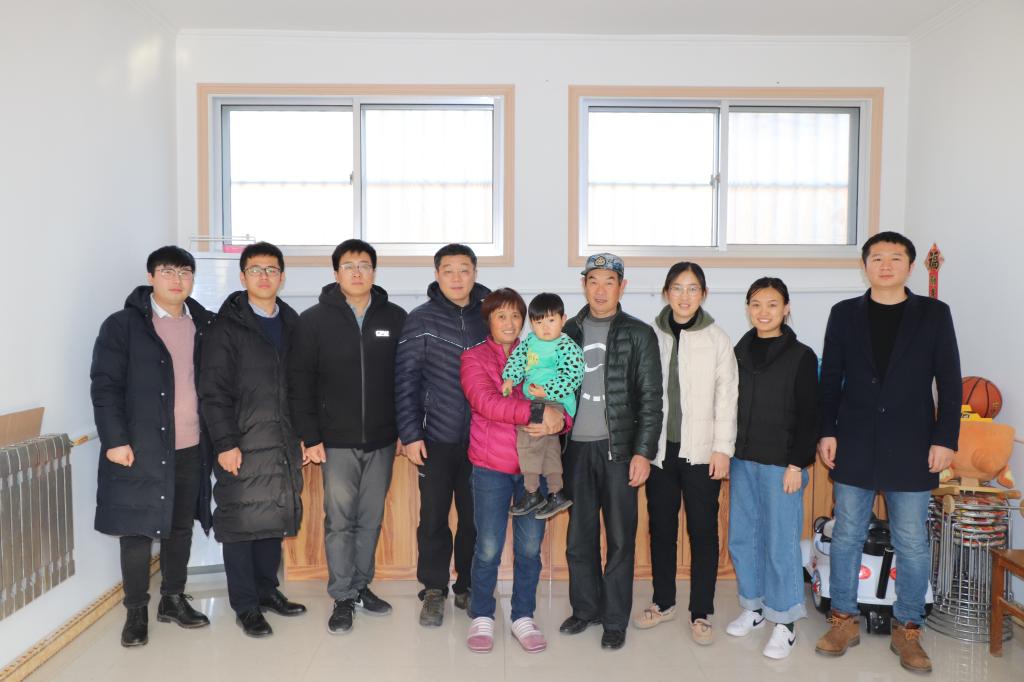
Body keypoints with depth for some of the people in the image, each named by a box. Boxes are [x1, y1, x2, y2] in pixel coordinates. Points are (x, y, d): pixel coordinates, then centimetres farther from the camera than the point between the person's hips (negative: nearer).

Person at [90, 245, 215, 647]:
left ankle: (173, 599, 30)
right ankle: (136, 612, 21)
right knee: (138, 530, 6)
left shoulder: (204, 326, 7)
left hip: (191, 448, 4)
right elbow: (105, 386, -7)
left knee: (181, 527, 14)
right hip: (141, 448, -4)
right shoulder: (122, 325, -4)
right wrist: (115, 440, -14)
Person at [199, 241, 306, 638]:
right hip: (243, 444, -5)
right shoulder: (227, 327, -3)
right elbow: (213, 392, -8)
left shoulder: (292, 324, 12)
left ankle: (267, 590, 29)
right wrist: (224, 443, -13)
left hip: (284, 442, 5)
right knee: (241, 522, 2)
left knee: (274, 518, 13)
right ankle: (246, 606, 15)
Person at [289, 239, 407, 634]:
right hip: (336, 442, -2)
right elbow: (300, 382, -3)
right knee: (339, 520, 3)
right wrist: (310, 437, -7)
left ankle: (362, 587, 28)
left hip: (381, 441, 2)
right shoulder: (314, 319, -2)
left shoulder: (395, 318, 2)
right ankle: (343, 597, 17)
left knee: (371, 519, 12)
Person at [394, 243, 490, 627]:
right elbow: (405, 380, -2)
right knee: (433, 516, 6)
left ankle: (469, 587, 26)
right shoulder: (421, 320, -1)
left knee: (475, 516, 9)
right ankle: (434, 589, 23)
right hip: (436, 437, -1)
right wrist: (410, 434, -7)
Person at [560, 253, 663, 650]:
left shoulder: (639, 334, 0)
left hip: (619, 448, -3)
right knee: (579, 535, 10)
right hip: (577, 446, 3)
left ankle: (615, 620, 18)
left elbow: (651, 398, -3)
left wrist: (644, 452, -9)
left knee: (620, 537, 4)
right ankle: (585, 608, 27)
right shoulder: (569, 331, 9)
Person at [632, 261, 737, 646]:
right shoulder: (651, 336, 2)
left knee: (703, 530, 6)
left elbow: (726, 397, -3)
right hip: (660, 449, 2)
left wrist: (722, 449, -7)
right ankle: (663, 602, 30)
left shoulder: (717, 339, -2)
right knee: (661, 527, 13)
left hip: (701, 451, -2)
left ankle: (701, 613, 21)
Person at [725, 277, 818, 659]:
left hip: (781, 464, -5)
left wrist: (797, 464, -11)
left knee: (781, 542, 1)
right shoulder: (739, 352, 8)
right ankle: (754, 607, 28)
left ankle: (784, 622, 15)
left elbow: (808, 416, -6)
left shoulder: (801, 356, -4)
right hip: (742, 460, 5)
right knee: (742, 537, 11)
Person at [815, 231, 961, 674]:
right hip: (854, 446, 1)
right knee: (847, 536, 8)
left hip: (910, 448, -1)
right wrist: (826, 432, 0)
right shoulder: (844, 313, 4)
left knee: (912, 544, 6)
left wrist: (945, 439, -5)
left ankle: (907, 630, 23)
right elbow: (830, 379, 5)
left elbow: (949, 382, 1)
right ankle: (844, 620, 23)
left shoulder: (934, 314, 2)